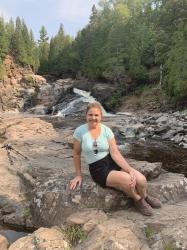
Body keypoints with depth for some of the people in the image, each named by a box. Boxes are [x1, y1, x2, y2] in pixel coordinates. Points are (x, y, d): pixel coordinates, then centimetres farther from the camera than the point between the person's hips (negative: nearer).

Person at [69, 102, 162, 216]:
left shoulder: (106, 130, -5)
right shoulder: (80, 131, -10)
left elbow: (115, 153, -11)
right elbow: (76, 154, 2)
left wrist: (130, 169, -23)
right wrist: (78, 175, 7)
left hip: (113, 163, 3)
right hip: (98, 169, -2)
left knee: (141, 180, -19)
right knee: (128, 181, -27)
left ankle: (144, 197, 17)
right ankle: (138, 200, 8)